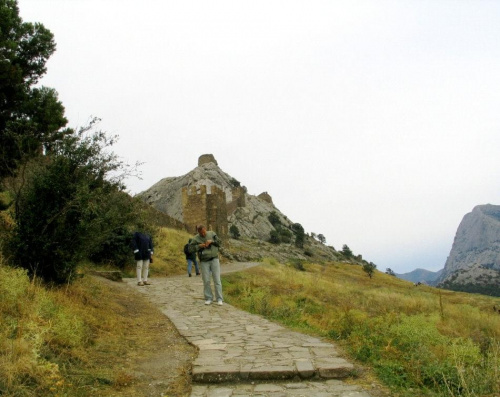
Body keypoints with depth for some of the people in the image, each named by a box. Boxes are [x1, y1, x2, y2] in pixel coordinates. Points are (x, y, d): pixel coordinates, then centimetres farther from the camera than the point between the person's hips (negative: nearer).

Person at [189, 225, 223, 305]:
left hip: (214, 260, 0)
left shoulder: (212, 234, 0)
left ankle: (219, 299, 0)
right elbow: (191, 248, -7)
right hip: (204, 262, 0)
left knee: (217, 279, -4)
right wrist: (199, 246, -19)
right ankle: (208, 298, 12)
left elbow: (219, 243, 0)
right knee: (206, 280, -1)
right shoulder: (195, 239, -3)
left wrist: (211, 241, -17)